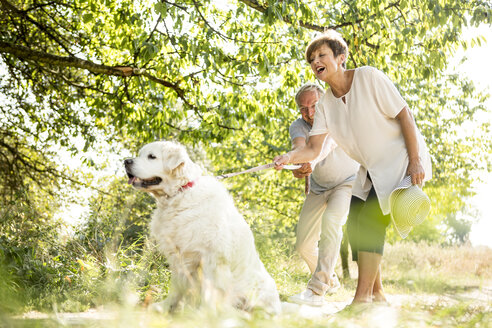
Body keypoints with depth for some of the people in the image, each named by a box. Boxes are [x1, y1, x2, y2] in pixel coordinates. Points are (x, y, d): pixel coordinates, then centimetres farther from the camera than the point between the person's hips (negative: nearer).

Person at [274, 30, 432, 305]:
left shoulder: (369, 77, -16)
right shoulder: (325, 104, 2)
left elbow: (404, 114, -15)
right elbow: (313, 149, -5)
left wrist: (415, 161, -20)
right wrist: (289, 157, -27)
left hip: (401, 160, -7)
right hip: (372, 169, 8)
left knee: (370, 222, -19)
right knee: (355, 224, 2)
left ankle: (363, 296, -15)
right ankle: (377, 294, 14)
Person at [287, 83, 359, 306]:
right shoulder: (298, 127, -16)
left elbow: (326, 145, -47)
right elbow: (300, 146, -39)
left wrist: (312, 161, -69)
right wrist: (298, 165, -63)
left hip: (348, 182, -5)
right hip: (318, 188, 5)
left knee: (331, 219, -34)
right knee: (303, 245, 2)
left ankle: (317, 290, -35)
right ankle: (331, 281, 32)